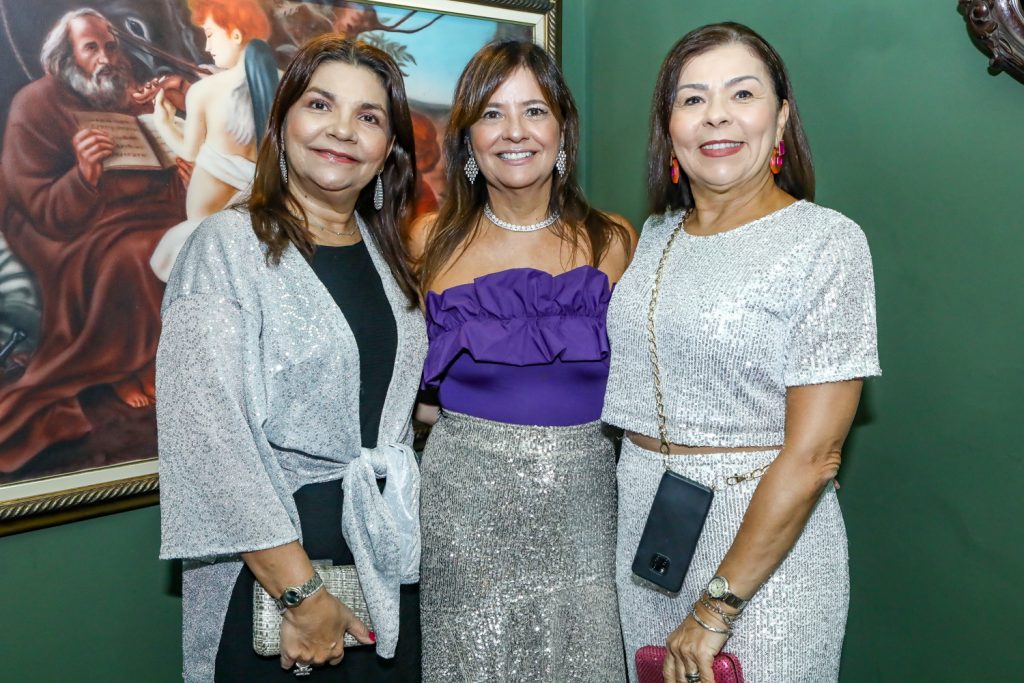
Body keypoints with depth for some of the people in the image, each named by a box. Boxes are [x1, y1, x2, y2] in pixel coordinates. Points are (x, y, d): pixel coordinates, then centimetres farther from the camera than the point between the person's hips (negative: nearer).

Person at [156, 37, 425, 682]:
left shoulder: (386, 252, 7)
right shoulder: (228, 247, -12)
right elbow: (210, 438, -19)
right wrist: (301, 593, -19)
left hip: (387, 553, 6)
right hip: (269, 558, -5)